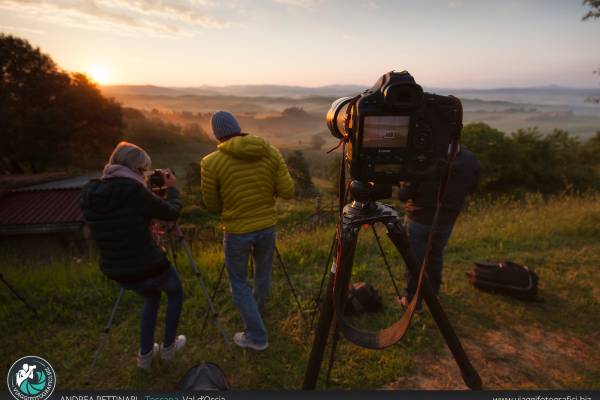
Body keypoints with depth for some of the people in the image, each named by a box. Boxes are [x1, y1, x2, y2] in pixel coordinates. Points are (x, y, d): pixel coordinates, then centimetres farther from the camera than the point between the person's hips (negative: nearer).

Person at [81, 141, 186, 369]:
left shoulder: (89, 194, -2)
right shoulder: (134, 191, -22)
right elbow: (171, 213, -9)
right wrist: (172, 188, 7)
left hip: (115, 271, 6)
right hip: (149, 268, -6)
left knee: (151, 297, 35)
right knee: (175, 292, 27)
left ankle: (145, 354, 39)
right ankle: (168, 347, 38)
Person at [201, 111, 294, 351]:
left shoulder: (211, 162, -15)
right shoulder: (271, 152, -7)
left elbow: (212, 206, -5)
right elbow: (287, 191, -7)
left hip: (237, 231, -3)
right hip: (267, 226, 4)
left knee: (239, 283, 18)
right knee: (263, 273, 27)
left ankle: (256, 336, 25)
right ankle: (255, 310, 55)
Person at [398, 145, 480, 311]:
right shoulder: (472, 161, -13)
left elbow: (403, 194, -19)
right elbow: (471, 189, 4)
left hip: (418, 220, -4)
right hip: (446, 222, 4)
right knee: (436, 256, 25)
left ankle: (412, 300, 22)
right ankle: (432, 293, 42)